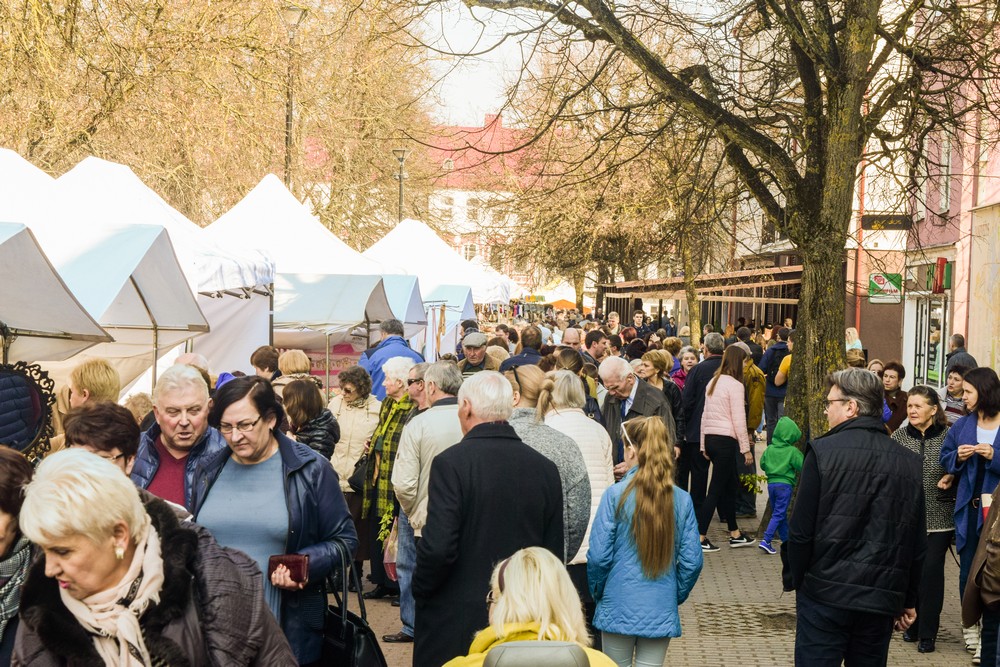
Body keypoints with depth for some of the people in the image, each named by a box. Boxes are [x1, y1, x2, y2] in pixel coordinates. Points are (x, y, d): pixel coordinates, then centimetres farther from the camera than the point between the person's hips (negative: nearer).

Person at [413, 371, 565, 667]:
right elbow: (554, 552, 5)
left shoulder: (451, 463, -15)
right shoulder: (546, 468, 0)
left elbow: (438, 547, -20)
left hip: (455, 622, -4)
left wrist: (420, 590, -2)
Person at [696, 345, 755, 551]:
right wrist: (746, 448, -7)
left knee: (731, 484, 18)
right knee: (716, 490, -3)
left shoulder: (713, 383, 12)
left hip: (710, 439, 8)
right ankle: (700, 537, -1)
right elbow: (739, 421, -13)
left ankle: (735, 534, 25)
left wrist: (704, 445, 20)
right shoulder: (735, 385, -11)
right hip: (726, 440, -8)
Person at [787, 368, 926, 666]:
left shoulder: (822, 451, -9)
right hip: (883, 598, 4)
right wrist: (908, 601, 16)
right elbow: (918, 543, 7)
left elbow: (801, 530, -10)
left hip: (825, 593, -4)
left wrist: (793, 579, 4)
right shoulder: (910, 463, 4)